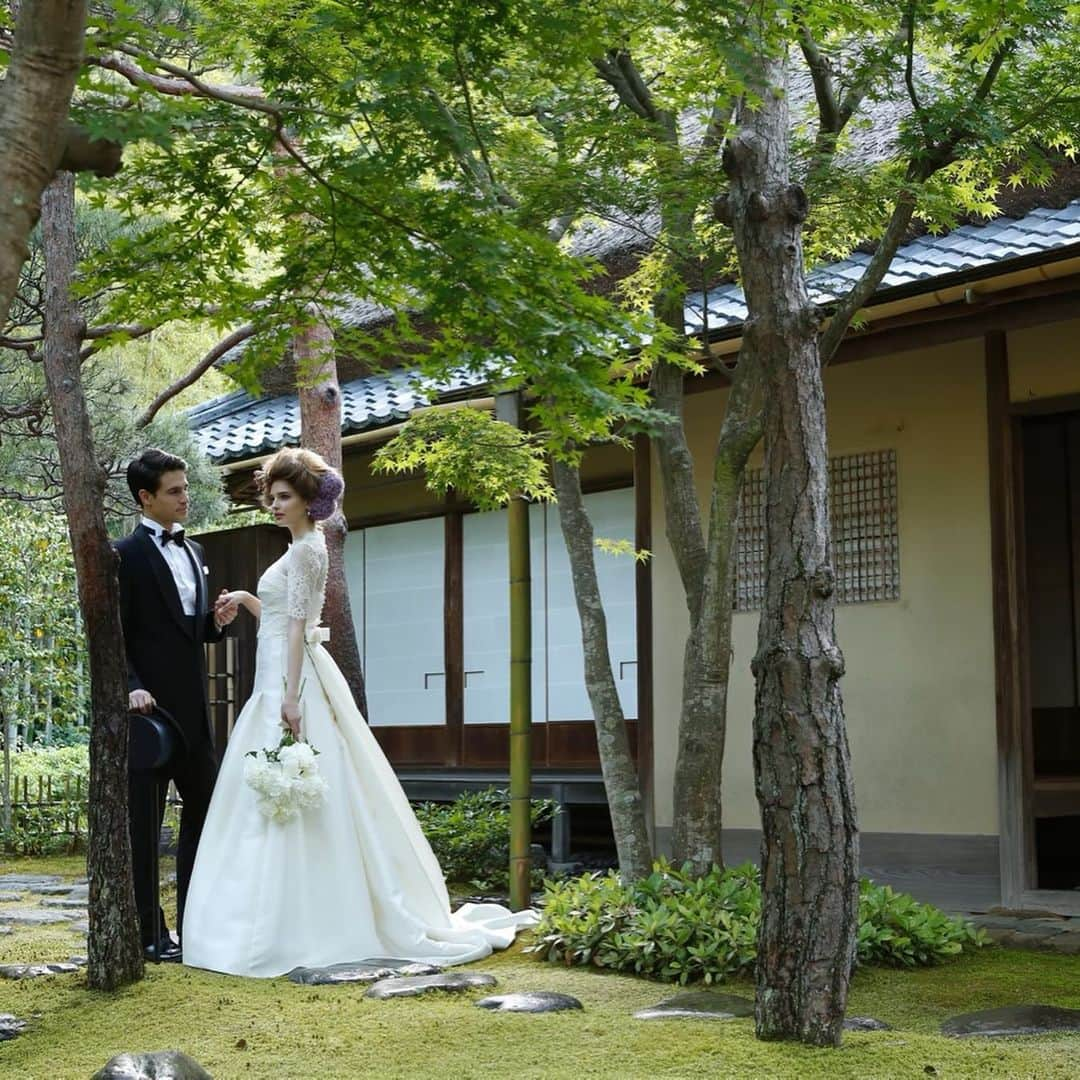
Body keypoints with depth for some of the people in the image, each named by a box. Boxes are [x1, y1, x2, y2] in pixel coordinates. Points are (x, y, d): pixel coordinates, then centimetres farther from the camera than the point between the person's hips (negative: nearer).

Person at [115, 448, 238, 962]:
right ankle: (150, 933, 7)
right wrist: (132, 687, -24)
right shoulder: (126, 555, -8)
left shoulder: (192, 551, 15)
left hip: (193, 708, 8)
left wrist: (217, 620, 1)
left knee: (204, 809, 12)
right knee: (144, 822, 1)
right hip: (150, 707, -8)